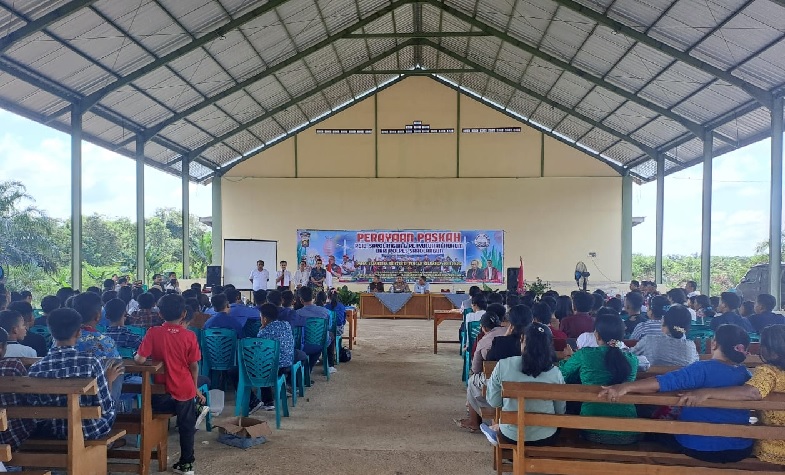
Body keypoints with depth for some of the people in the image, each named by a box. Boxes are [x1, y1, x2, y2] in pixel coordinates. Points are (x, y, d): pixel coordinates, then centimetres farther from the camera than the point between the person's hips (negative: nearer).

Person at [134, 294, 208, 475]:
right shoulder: (190, 335, -8)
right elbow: (194, 366, -2)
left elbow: (140, 359, -14)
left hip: (162, 392, -1)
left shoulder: (153, 333, -11)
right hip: (185, 389, 1)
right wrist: (195, 389, 11)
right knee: (186, 426, 15)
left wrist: (135, 357, 11)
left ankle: (194, 410, 18)